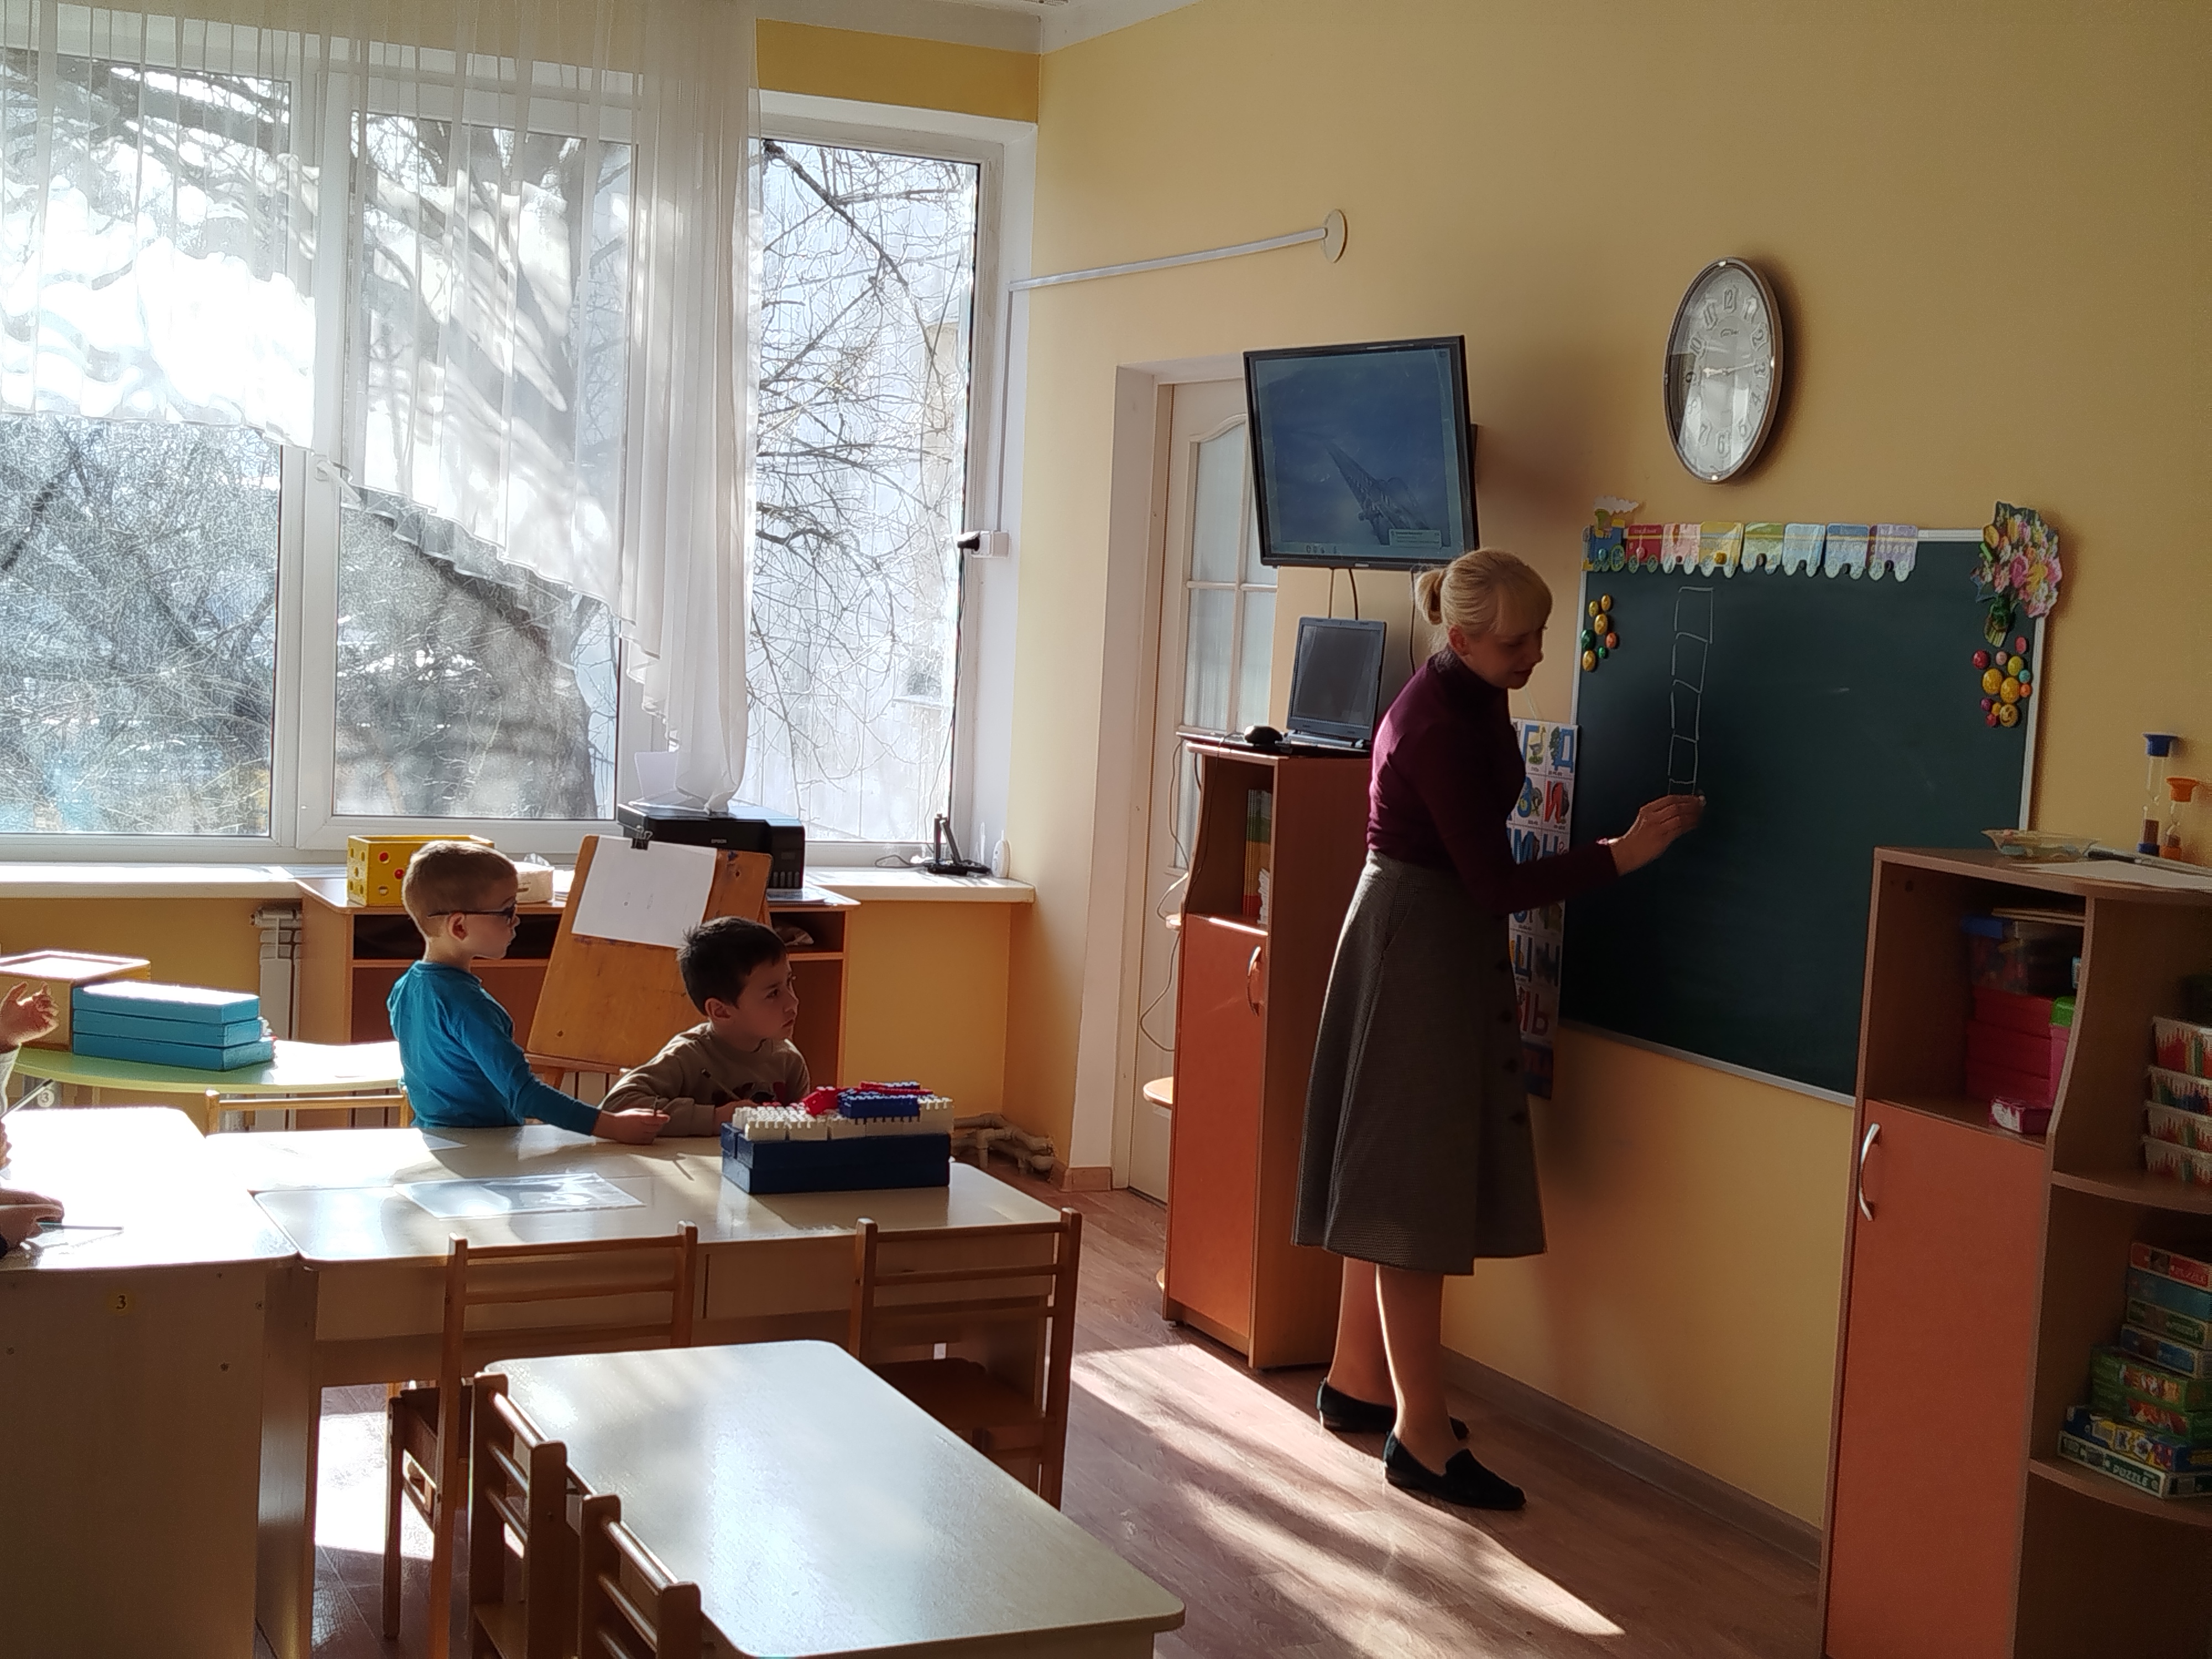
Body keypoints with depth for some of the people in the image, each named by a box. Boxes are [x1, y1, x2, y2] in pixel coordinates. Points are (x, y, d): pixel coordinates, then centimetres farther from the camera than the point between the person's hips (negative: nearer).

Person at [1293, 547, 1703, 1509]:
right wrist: (1621, 856, -23)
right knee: (1416, 1188, -8)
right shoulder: (1442, 726, -22)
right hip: (1422, 944, -10)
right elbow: (1496, 884, -22)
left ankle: (1356, 1381, 27)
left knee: (1394, 1175, 16)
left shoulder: (1465, 700, 9)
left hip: (1434, 937, 10)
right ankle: (1421, 1440, -4)